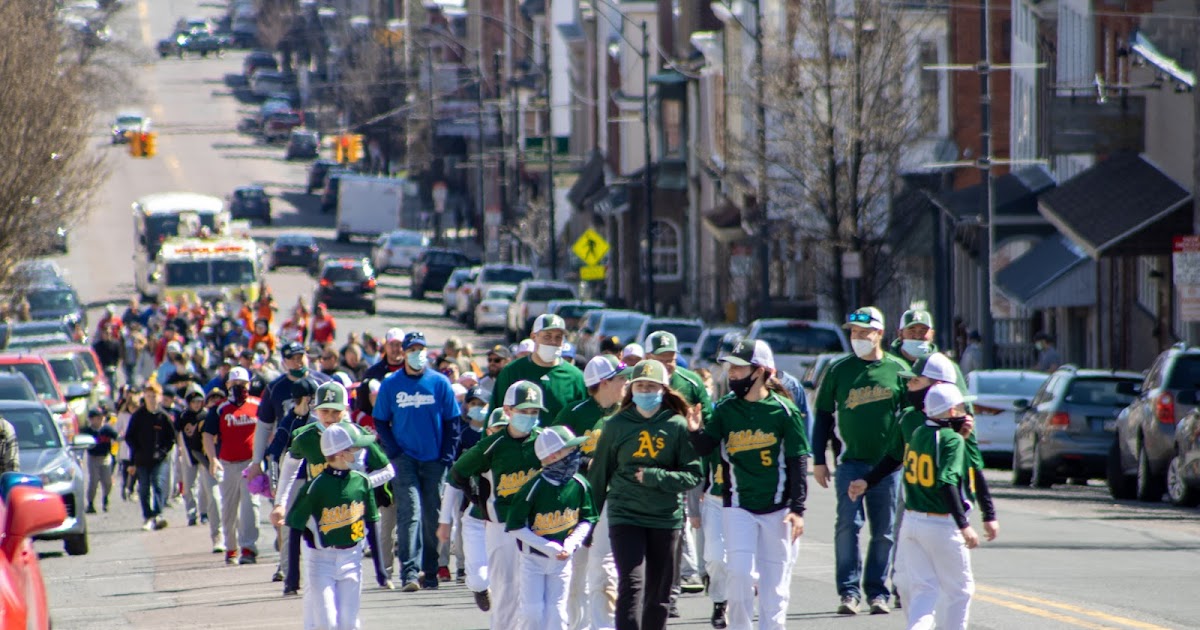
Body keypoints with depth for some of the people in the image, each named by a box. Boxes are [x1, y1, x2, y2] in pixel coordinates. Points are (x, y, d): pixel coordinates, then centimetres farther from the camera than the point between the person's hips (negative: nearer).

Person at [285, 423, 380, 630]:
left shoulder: (362, 482, 1)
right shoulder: (316, 487, -14)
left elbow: (371, 523, 11)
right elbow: (294, 524, -10)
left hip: (351, 558, 4)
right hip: (320, 558, -4)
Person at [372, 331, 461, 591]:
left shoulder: (440, 383, 2)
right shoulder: (391, 384, 1)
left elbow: (452, 422, 6)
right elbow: (380, 421, 8)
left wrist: (447, 456, -2)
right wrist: (394, 452, -5)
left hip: (434, 460, 1)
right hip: (405, 459, -1)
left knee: (432, 516, 7)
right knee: (409, 512, -13)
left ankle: (430, 573, 18)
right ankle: (409, 573, -19)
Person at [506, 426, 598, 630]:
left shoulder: (580, 486, -6)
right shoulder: (534, 487, -19)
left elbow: (587, 520, 7)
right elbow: (515, 526, -15)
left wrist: (571, 543, -12)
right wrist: (548, 547, -20)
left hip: (561, 560, 3)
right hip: (533, 559, -3)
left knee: (557, 612, 2)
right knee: (533, 612, -5)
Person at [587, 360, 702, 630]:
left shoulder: (678, 426, 0)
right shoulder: (616, 426, 2)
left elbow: (693, 475, -4)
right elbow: (598, 474, 10)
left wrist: (654, 477, -15)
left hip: (666, 518, 1)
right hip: (625, 515, -1)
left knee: (659, 593, 9)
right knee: (631, 585, -14)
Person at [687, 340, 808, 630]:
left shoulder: (784, 411, -4)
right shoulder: (725, 409, 4)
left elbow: (798, 462, -3)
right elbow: (705, 448, 1)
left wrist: (797, 508, -7)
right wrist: (696, 432, -21)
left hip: (777, 508, -1)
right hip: (738, 505, 1)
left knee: (775, 580, 3)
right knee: (740, 572, -11)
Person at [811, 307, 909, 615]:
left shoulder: (897, 369, 4)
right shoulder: (840, 370, 4)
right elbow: (823, 415, 10)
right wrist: (819, 460, 6)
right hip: (851, 460, -1)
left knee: (884, 532, 4)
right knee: (847, 525, -10)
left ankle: (877, 592, 12)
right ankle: (849, 590, -7)